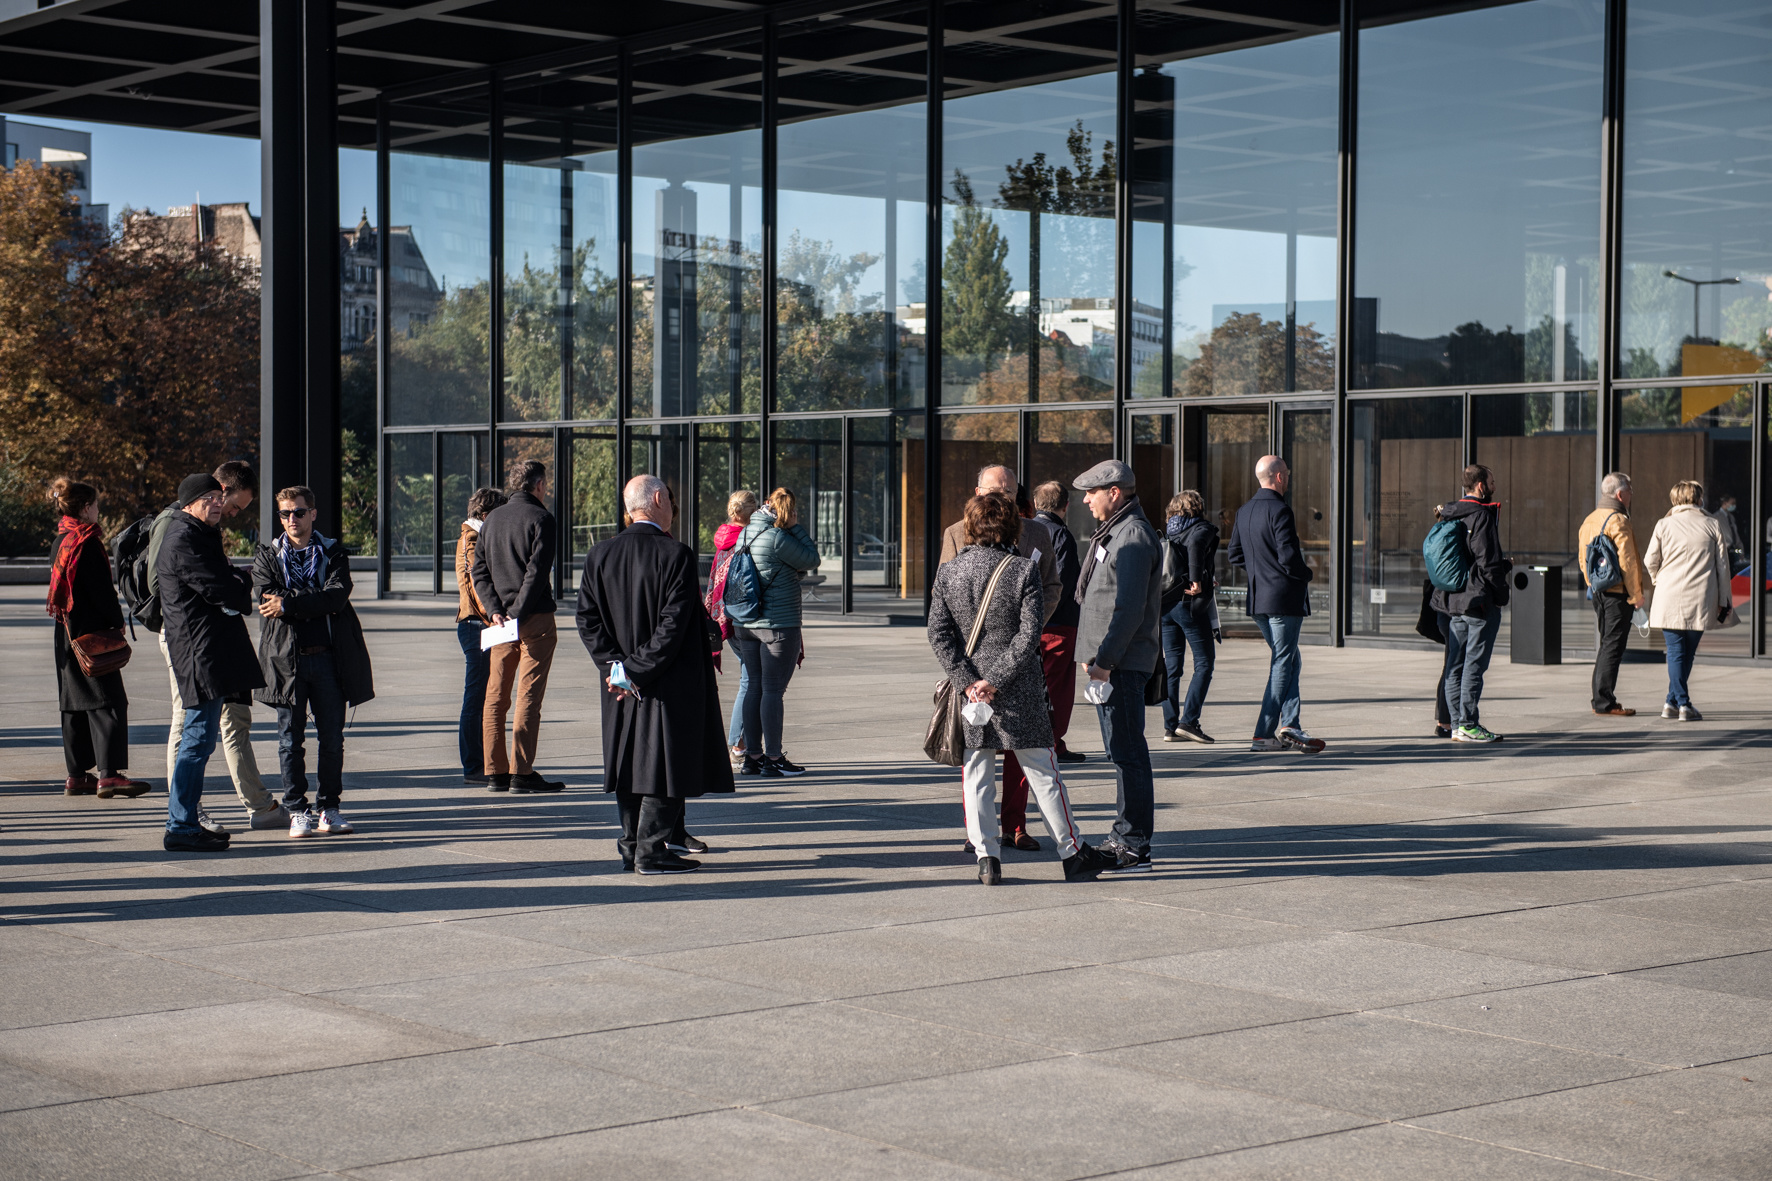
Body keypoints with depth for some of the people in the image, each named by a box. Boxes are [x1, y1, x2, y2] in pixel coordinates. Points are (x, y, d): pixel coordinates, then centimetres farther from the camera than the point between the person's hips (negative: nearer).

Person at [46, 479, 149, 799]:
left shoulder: (60, 541, 13)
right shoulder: (87, 542, -15)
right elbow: (101, 591, -17)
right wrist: (117, 622, -6)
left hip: (68, 634, 9)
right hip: (92, 633, -9)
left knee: (75, 704, 11)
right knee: (107, 701, -9)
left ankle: (77, 775, 14)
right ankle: (108, 774, -15)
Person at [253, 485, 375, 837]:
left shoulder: (333, 554, 10)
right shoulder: (267, 557, 11)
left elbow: (338, 595, -9)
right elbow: (266, 598, -6)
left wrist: (289, 603, -15)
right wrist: (317, 601, -12)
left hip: (328, 658, 0)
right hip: (287, 659, 0)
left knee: (332, 739, 3)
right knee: (290, 741, 1)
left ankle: (328, 808, 14)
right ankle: (297, 811, 8)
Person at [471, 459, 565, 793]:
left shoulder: (491, 519, 14)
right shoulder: (541, 518, -6)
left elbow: (479, 572, 8)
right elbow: (537, 573, -15)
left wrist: (496, 611, 0)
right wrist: (518, 614, -15)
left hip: (500, 619, 6)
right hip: (535, 618, -6)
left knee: (495, 696, 8)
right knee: (529, 696, -5)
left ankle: (495, 772, 8)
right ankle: (521, 773, -7)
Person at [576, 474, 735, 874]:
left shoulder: (599, 556, 4)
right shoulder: (676, 555, -14)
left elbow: (587, 620, 1)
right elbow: (673, 624, -19)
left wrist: (615, 665, -2)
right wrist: (640, 670, -14)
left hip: (621, 683, 6)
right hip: (669, 686, -6)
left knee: (631, 761, 14)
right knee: (665, 761, 0)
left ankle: (630, 847, 18)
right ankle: (651, 850, 1)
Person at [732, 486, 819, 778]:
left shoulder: (744, 535, 11)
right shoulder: (777, 538, -16)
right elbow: (812, 560, -6)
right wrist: (796, 527, -3)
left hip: (746, 624, 8)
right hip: (779, 623, -8)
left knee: (755, 687, 12)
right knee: (773, 689, -3)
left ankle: (752, 756, 16)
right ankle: (773, 759, 0)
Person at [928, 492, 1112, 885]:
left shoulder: (948, 572, 0)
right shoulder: (1023, 570, -8)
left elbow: (939, 634, -4)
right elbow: (1028, 635, -13)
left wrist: (967, 680, -7)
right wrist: (995, 680, -11)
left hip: (968, 688, 2)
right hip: (1020, 692, -2)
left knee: (977, 774, 10)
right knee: (1042, 772, 7)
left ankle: (986, 857, 6)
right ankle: (1073, 854, 15)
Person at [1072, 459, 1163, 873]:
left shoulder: (1134, 536, -15)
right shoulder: (1115, 532, 18)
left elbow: (1130, 609, -22)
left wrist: (1104, 660, -22)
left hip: (1122, 664, -11)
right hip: (1109, 662, 11)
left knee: (1127, 753, -8)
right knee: (1122, 752, 15)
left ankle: (1135, 848, -7)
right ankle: (1124, 839, 23)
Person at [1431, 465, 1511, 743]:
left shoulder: (1450, 516, 13)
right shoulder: (1481, 516, -13)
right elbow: (1487, 563, -17)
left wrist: (1503, 565, 22)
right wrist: (1501, 592, -3)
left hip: (1453, 601, 9)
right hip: (1479, 601, -8)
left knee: (1455, 664, 9)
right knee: (1475, 664, -5)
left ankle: (1457, 722, 13)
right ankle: (1467, 724, -5)